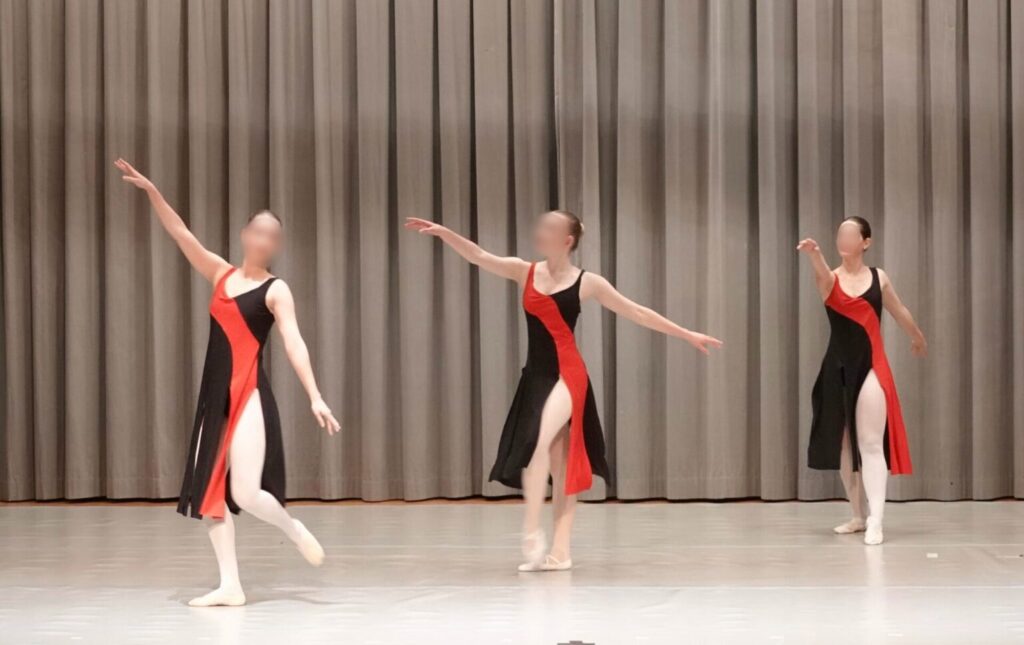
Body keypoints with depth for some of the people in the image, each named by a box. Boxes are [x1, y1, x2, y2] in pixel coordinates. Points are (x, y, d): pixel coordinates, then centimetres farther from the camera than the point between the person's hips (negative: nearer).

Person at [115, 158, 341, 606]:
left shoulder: (276, 290, -3)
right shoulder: (222, 274, 11)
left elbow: (294, 344, -12)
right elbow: (180, 234, 8)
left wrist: (315, 397, -22)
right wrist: (151, 191, -2)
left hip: (250, 396, -6)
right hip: (215, 396, 6)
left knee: (245, 493, -16)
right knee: (207, 491, 4)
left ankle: (294, 530, 16)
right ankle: (230, 586, 11)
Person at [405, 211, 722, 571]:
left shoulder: (587, 282, 0)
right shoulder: (525, 272, 8)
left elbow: (638, 313, 5)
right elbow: (478, 257, -1)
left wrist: (688, 335, 6)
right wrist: (443, 232, -17)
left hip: (568, 376, -4)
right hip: (536, 376, 4)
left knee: (537, 443, -25)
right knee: (557, 465, 7)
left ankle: (532, 533, -19)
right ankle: (560, 552, 10)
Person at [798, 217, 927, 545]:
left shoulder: (879, 277, 4)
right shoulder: (830, 278, -2)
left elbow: (899, 311, 22)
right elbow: (821, 270, -28)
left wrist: (918, 338, 39)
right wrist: (814, 254, -52)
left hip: (871, 367, -2)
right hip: (838, 368, 2)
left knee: (870, 444, -9)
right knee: (844, 445, 11)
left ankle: (876, 522, -12)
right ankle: (859, 516, 25)